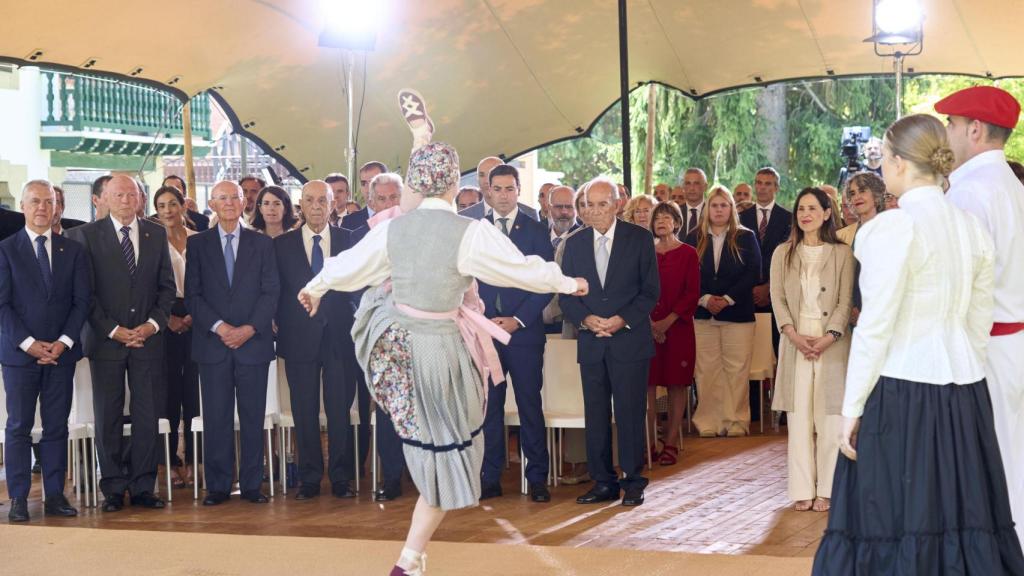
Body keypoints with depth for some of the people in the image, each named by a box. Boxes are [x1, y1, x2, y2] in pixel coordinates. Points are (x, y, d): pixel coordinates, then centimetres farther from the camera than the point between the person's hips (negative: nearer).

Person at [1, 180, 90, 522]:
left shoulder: (72, 251, 9)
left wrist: (64, 341, -8)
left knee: (57, 427, 5)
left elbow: (82, 301, 5)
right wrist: (28, 343, -12)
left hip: (61, 352, 2)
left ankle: (55, 496, 9)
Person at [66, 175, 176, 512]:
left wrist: (153, 324, -5)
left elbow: (167, 286, 9)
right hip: (106, 340, -2)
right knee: (108, 418, 3)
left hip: (148, 338, 2)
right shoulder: (86, 235, 0)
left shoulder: (156, 234, 9)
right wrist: (113, 330, -10)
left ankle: (142, 487, 9)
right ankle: (113, 490, 10)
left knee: (148, 415, 2)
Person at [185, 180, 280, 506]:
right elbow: (192, 294, 3)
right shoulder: (197, 244, 9)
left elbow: (271, 292, 3)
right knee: (216, 417, 0)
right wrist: (218, 326, -11)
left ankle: (251, 484, 8)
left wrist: (250, 328, -10)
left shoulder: (262, 244, 10)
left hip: (253, 341, 0)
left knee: (253, 417, 2)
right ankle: (218, 485, 6)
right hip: (212, 343, 0)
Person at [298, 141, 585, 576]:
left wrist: (315, 287, 31)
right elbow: (524, 269, -10)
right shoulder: (471, 234, -19)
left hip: (393, 340, 5)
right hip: (440, 350, -4)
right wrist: (567, 283, 9)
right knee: (448, 452, 8)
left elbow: (348, 265, 11)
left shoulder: (392, 228, -5)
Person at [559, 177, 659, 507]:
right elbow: (565, 296, 9)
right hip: (591, 343, 3)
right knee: (595, 416, 5)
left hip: (630, 340, -3)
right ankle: (603, 482, 13)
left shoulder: (639, 239, 0)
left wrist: (623, 319, -14)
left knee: (630, 414, -1)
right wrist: (585, 319, -10)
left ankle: (633, 482, 8)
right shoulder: (574, 243, 9)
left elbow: (651, 292, -1)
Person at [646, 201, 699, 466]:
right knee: (647, 384, -4)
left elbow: (692, 293, -2)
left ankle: (671, 443, 4)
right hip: (647, 327, 2)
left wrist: (668, 320, -11)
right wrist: (648, 321, -7)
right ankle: (649, 443, -1)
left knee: (677, 384, 0)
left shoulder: (688, 253, 4)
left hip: (678, 326, -1)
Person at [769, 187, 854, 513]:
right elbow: (778, 299, 4)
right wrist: (795, 335, -10)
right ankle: (803, 490, 5)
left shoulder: (842, 253, 2)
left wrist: (828, 337, -14)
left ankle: (826, 490, 3)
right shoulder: (783, 253, 9)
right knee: (799, 416, 1)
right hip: (796, 340, 2)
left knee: (830, 416, -2)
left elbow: (845, 301, -2)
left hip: (831, 342, -2)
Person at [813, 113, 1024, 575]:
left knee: (893, 524, 0)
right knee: (965, 520, 9)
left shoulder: (894, 226, -11)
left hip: (902, 393, -7)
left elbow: (876, 326, -13)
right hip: (964, 395, 7)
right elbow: (980, 324, 12)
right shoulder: (973, 228, 8)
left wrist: (852, 407, -8)